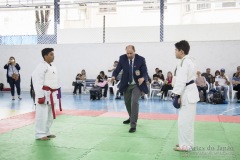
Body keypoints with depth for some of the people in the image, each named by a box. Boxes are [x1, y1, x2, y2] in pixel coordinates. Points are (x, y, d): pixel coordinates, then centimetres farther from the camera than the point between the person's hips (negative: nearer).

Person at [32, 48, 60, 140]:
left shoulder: (53, 68, 16)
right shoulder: (41, 67, -13)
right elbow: (38, 82, -19)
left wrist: (54, 95, 20)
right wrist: (40, 96, -22)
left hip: (51, 95, 9)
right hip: (44, 94, -9)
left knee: (50, 115, 16)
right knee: (42, 115, -5)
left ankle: (46, 132, 27)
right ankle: (40, 134, 4)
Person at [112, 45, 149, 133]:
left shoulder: (141, 59, -15)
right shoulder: (122, 58, -9)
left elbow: (145, 73, -16)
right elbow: (117, 69, -4)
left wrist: (143, 78, -39)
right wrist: (114, 76, -26)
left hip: (137, 85, -4)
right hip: (126, 85, 4)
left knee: (134, 102, -20)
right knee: (127, 102, 19)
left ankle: (133, 125, -13)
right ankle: (131, 118, 46)